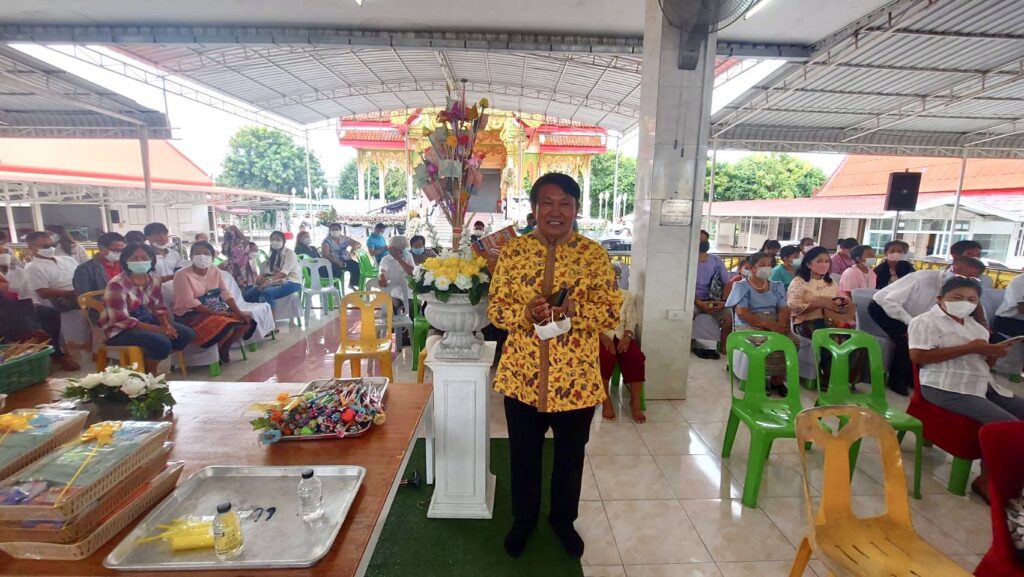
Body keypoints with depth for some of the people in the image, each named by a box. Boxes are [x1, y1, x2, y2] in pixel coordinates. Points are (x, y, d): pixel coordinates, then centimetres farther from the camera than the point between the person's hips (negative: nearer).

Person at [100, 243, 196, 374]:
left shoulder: (154, 280, 2)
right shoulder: (117, 284, -19)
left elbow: (159, 307, 9)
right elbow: (122, 320, -23)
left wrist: (166, 324, -13)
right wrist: (157, 329, -26)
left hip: (147, 321, 7)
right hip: (120, 330, -7)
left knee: (187, 334, -9)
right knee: (161, 342, -30)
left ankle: (151, 362, 5)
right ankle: (148, 371, 0)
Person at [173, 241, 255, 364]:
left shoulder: (215, 271, 5)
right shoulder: (182, 274, -12)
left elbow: (226, 293, -1)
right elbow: (190, 303, -20)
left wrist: (239, 312, -15)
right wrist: (216, 312, -24)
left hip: (217, 311, 7)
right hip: (191, 315, -7)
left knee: (246, 320, -11)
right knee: (227, 326, -30)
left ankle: (225, 347, 8)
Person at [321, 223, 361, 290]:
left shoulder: (344, 238, 10)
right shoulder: (327, 241, -3)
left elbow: (357, 244, 9)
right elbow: (326, 255, -15)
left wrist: (354, 248, -16)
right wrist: (337, 262, -27)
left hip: (345, 260, 5)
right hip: (333, 262, -4)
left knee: (357, 266, -21)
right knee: (337, 271, -36)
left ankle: (352, 284, 1)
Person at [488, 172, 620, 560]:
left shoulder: (594, 255, -4)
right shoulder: (512, 252, -2)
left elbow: (612, 313, -8)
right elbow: (495, 308, -3)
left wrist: (574, 309, -26)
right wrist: (526, 313, -23)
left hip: (576, 379, 0)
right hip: (523, 376, 1)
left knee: (570, 456, 20)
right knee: (524, 455, 18)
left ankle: (563, 520, 47)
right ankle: (523, 520, 45)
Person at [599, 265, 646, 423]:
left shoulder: (628, 296, 12)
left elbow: (631, 321, 5)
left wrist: (627, 337, -14)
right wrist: (603, 337, -21)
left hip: (622, 336, 3)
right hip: (601, 335, -2)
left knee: (637, 357, -27)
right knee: (606, 355, -35)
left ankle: (635, 402, -16)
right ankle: (605, 400, -22)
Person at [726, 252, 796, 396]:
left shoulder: (776, 286, 17)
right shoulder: (742, 286, 1)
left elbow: (784, 308, 7)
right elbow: (742, 312, -11)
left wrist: (781, 324, -18)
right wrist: (769, 325, -22)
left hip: (775, 324, 5)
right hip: (750, 324, -5)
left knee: (793, 342, -25)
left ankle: (778, 379, -7)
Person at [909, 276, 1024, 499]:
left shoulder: (975, 326, 21)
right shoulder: (926, 321, -6)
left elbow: (983, 365, 24)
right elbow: (917, 356, -19)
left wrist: (993, 353, -1)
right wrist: (969, 348, -16)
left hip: (985, 385, 9)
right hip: (947, 388, -9)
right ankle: (987, 480, -1)